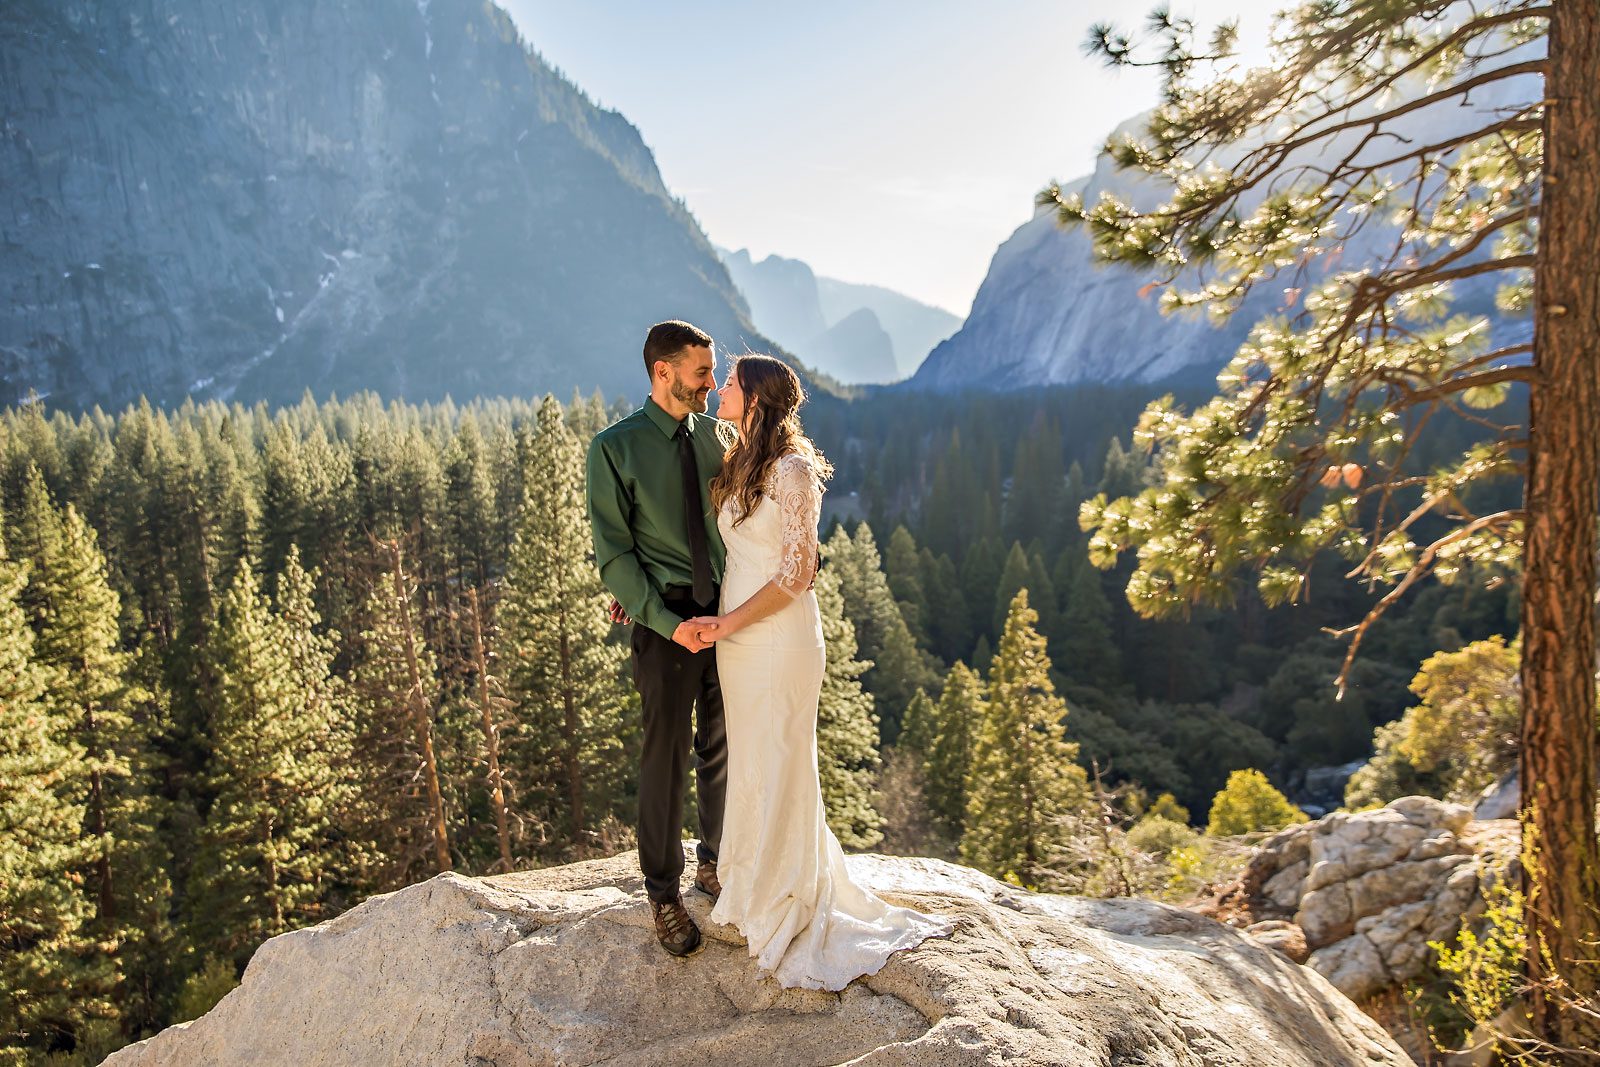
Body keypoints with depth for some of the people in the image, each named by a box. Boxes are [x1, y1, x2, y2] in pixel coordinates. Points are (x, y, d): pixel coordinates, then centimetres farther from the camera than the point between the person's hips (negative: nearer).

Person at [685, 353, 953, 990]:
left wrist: (728, 623, -16)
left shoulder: (792, 470, -14)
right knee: (749, 765, 16)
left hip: (779, 637, -8)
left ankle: (785, 914, 19)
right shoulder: (736, 466, 11)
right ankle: (756, 891, 32)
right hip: (736, 637, 8)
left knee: (776, 768, 3)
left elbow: (796, 575, -15)